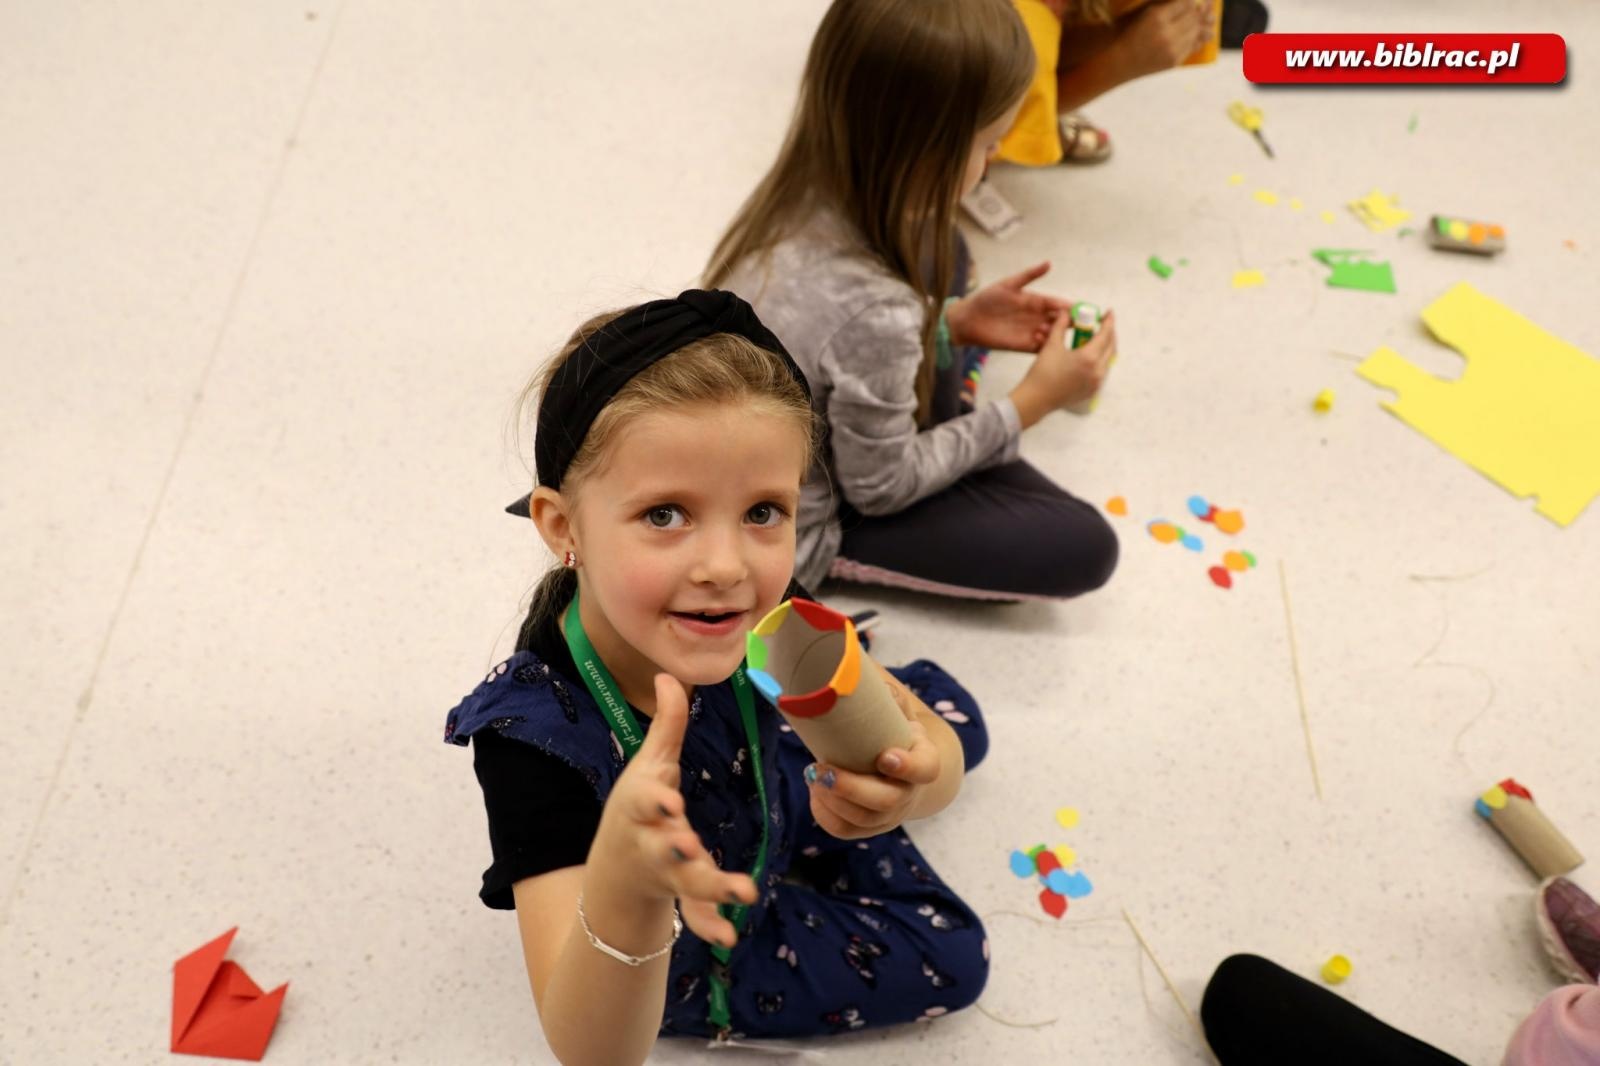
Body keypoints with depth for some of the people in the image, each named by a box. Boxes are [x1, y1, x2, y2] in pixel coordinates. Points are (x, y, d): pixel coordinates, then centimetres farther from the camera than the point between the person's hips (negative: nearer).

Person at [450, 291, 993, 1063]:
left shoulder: (759, 612, -28)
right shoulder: (535, 731, -42)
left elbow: (941, 757, -27)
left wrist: (912, 777, -53)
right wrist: (625, 883, -67)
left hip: (754, 813, 5)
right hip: (675, 965, -4)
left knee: (949, 712, 18)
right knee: (946, 959, 5)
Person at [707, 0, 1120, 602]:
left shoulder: (801, 196, -15)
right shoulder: (873, 311, -37)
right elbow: (881, 489, -19)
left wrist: (955, 319, 0)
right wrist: (1031, 402, -12)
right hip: (780, 538, -7)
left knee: (937, 251, 11)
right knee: (1085, 547, -6)